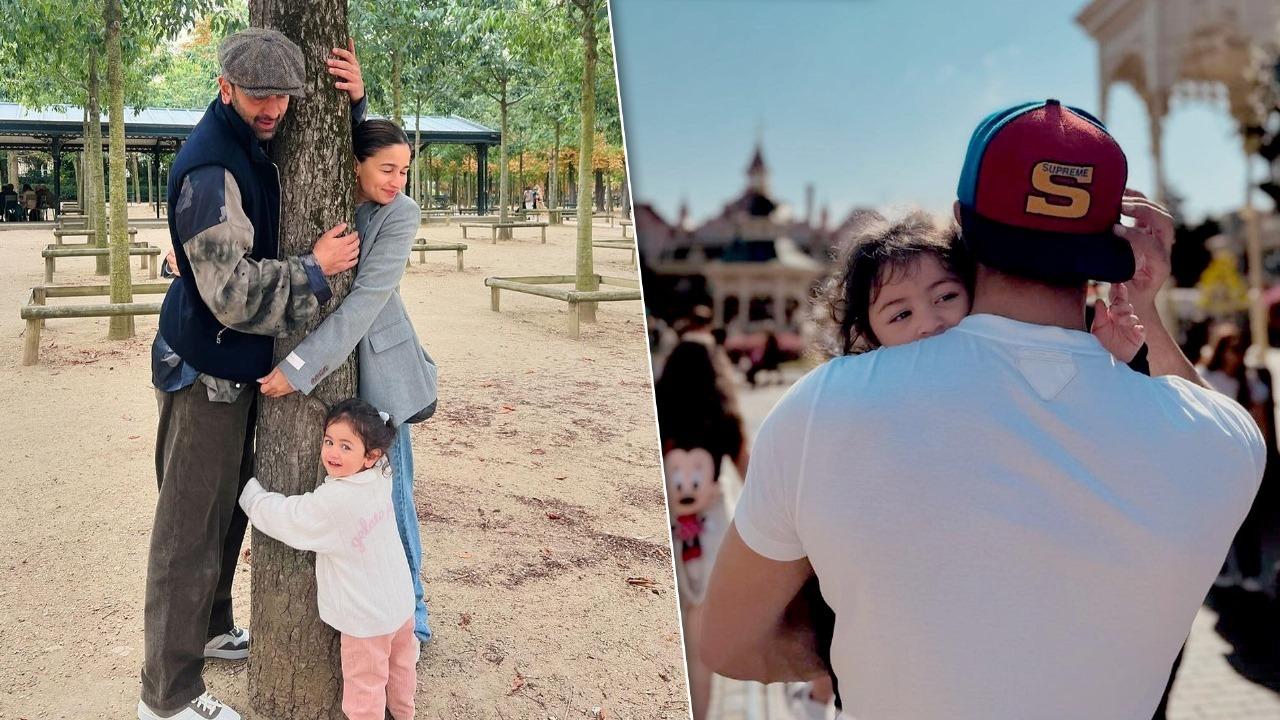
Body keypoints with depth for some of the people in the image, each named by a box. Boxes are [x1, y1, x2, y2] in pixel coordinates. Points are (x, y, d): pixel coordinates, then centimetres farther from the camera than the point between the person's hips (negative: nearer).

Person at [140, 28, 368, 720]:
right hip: (204, 370, -10)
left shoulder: (254, 145, 6)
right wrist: (315, 268, -19)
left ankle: (211, 629, 40)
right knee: (191, 525, -2)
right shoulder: (209, 169, -24)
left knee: (227, 506, 22)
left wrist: (354, 98, -3)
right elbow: (234, 291, -28)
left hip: (235, 365, 10)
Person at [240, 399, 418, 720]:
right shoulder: (381, 479, -10)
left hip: (367, 618, -8)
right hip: (401, 603, 8)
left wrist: (247, 486, -3)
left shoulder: (331, 503, -30)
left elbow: (279, 516, -18)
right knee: (401, 663, 29)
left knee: (365, 685, 11)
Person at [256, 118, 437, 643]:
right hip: (314, 365, 3)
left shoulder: (401, 213, -13)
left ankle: (407, 619, 21)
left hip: (377, 365, -3)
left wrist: (300, 365, -29)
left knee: (387, 492, 4)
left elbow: (368, 298, -23)